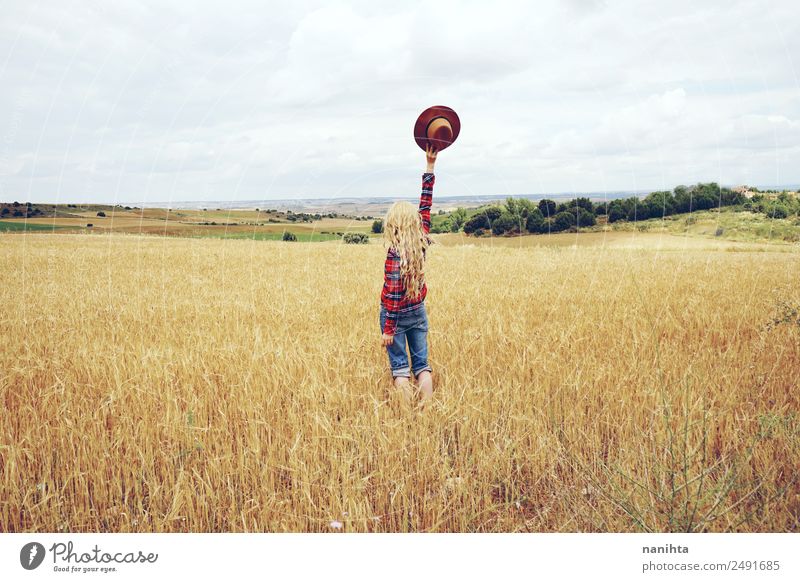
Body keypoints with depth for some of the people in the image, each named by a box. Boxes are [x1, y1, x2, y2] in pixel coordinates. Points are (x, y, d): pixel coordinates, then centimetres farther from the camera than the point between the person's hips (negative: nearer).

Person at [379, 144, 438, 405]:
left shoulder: (396, 252, -21)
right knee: (422, 365, 10)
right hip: (419, 311, 5)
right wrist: (430, 166, 7)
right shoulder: (422, 241, -5)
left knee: (400, 367, 3)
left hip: (397, 314, -5)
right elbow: (426, 205, 4)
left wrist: (389, 329, -16)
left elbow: (394, 293, -21)